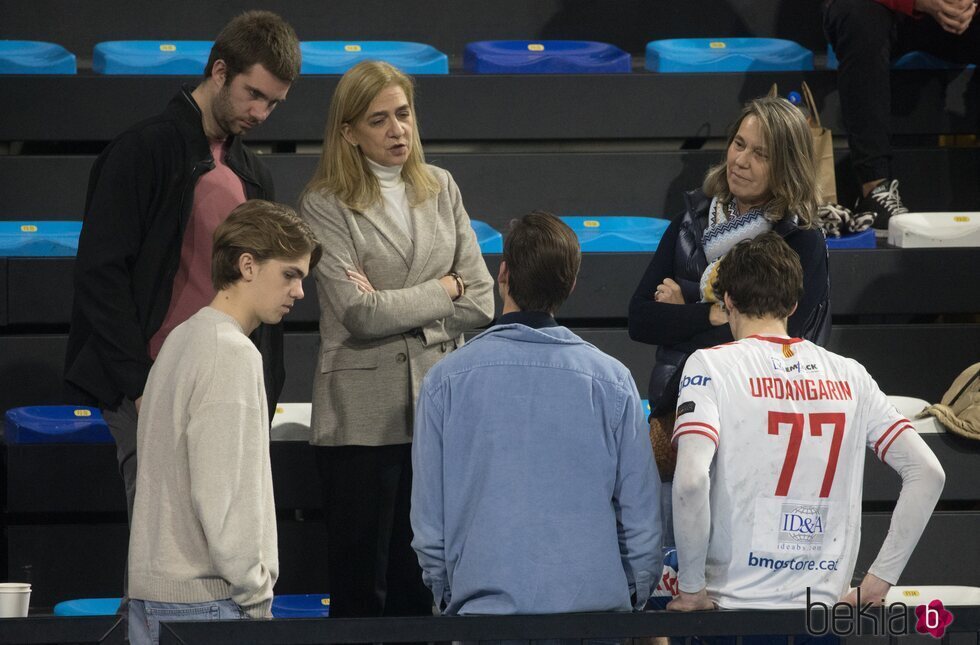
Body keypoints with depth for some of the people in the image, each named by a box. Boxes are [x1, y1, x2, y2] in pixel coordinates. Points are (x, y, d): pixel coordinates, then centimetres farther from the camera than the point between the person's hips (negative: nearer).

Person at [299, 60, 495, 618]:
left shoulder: (440, 189, 10)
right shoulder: (327, 206, -3)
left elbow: (481, 303, 4)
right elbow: (360, 314, -13)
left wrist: (398, 310, -7)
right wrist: (443, 289, -4)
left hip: (440, 404, 4)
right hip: (364, 413, -4)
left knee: (423, 579, 6)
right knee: (360, 579, 2)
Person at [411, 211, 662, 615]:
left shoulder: (445, 380, -1)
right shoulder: (611, 380, 0)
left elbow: (428, 520, 3)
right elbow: (641, 516, 4)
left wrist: (445, 595, 16)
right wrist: (636, 596, 17)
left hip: (483, 605, -1)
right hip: (597, 603, 1)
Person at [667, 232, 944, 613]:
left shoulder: (711, 365, -4)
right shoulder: (848, 374, 9)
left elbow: (690, 478, -19)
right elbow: (927, 473, 6)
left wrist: (691, 586, -10)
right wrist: (879, 580, 5)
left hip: (734, 601, -4)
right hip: (826, 609, 4)